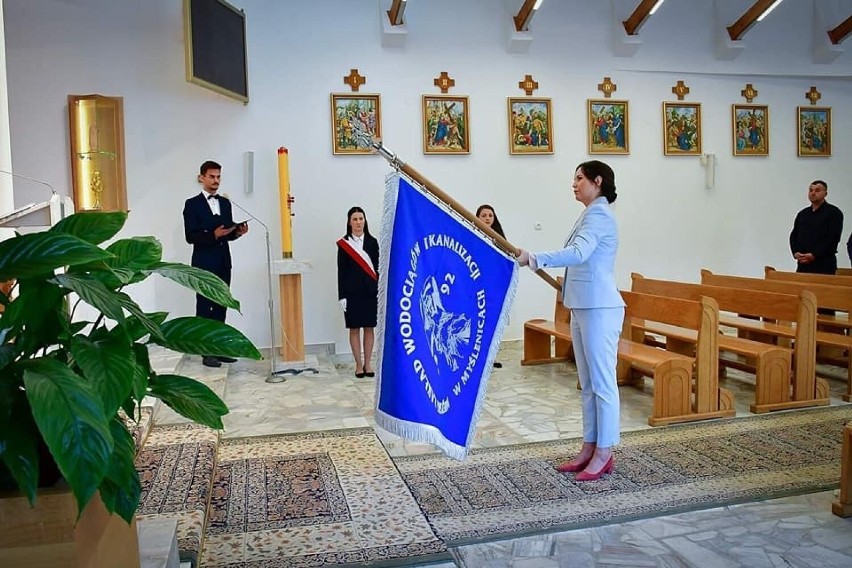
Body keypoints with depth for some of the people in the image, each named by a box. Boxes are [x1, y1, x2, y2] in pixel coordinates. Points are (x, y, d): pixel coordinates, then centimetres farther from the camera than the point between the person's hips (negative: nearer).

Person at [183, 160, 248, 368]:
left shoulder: (225, 203, 13)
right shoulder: (192, 204, -4)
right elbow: (190, 237, -11)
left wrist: (237, 231, -6)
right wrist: (213, 235, -23)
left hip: (223, 262, 6)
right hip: (204, 263, -6)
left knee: (220, 306, 9)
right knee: (204, 307, -1)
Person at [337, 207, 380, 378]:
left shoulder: (372, 242, 5)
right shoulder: (344, 244, 1)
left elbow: (377, 268, 5)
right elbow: (341, 271, 0)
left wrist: (380, 291, 0)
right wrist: (342, 296, -5)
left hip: (370, 291, 1)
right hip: (352, 292, -1)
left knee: (369, 328, 6)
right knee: (354, 329, 4)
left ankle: (367, 364, 15)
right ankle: (358, 364, 14)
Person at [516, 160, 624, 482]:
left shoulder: (598, 215, -13)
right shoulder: (591, 215, 18)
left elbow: (578, 253, -30)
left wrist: (534, 259, -36)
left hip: (599, 309, -10)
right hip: (583, 308, 10)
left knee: (602, 383, -2)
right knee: (588, 384, 14)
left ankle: (604, 454, 6)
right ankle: (589, 449, 22)